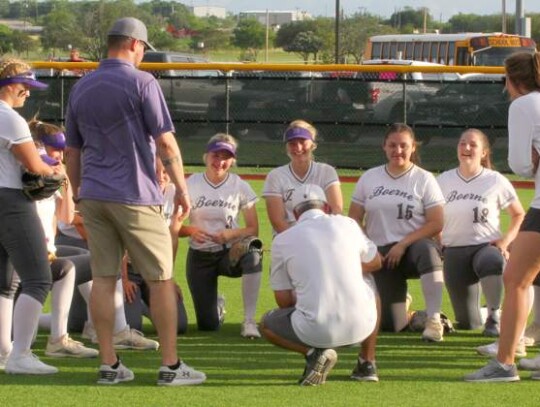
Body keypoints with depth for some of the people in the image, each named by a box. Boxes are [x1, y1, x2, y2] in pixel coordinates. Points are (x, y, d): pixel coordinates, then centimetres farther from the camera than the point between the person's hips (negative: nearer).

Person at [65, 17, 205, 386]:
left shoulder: (81, 88, 11)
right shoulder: (141, 82, -8)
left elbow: (72, 151, 16)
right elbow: (166, 143, -10)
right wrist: (182, 188, -2)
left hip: (92, 197, 6)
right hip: (135, 196, -6)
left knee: (103, 278, 6)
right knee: (161, 278, 1)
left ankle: (109, 365, 5)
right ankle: (170, 366, 1)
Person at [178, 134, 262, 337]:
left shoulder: (240, 186, -5)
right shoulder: (191, 185, -5)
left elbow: (253, 229, -5)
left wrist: (232, 234, -25)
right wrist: (191, 230, -29)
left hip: (230, 252, -1)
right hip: (200, 257, 1)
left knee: (252, 252, -39)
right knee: (208, 325, -5)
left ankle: (249, 321, -32)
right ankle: (217, 305, 35)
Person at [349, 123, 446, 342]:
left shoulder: (424, 179, 2)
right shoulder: (369, 178, 11)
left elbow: (436, 224, -6)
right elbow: (354, 219, 11)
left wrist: (403, 245, -14)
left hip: (414, 245, -2)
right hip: (381, 253, 2)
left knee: (427, 250, -42)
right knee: (390, 324, -12)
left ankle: (433, 320, -35)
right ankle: (401, 306, 28)